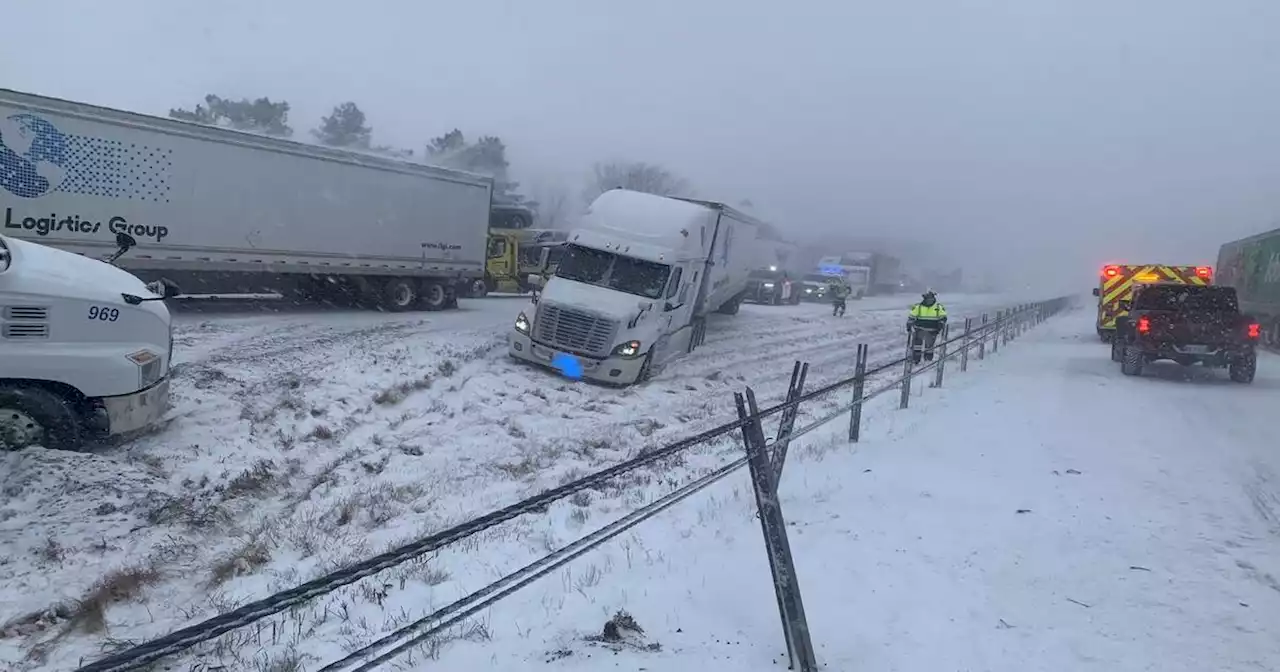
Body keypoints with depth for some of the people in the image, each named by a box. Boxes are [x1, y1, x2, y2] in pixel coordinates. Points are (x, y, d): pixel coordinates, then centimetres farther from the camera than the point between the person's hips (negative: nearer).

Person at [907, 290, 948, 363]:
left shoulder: (939, 307, -1)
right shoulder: (917, 307, -3)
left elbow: (943, 318, 1)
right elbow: (911, 317, 3)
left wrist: (939, 327, -11)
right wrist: (909, 326, -4)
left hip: (931, 332, 1)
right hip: (919, 330, -1)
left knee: (929, 347, 14)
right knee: (916, 346, -6)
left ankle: (928, 362, 31)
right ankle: (914, 361, 1)